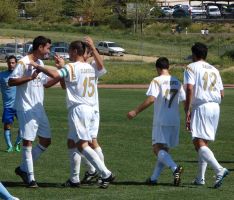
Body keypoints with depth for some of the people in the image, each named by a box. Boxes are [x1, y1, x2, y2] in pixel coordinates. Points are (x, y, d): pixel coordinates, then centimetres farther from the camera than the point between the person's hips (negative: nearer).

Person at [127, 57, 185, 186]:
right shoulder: (177, 82, 11)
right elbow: (185, 100, 10)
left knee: (158, 148, -10)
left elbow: (151, 99, -18)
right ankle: (154, 178, 17)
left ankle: (175, 168, -33)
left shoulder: (157, 81, -7)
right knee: (164, 149, 14)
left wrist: (136, 111, -14)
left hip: (161, 121, -6)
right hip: (175, 121, 6)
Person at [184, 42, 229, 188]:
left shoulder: (191, 68, 0)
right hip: (215, 107, 7)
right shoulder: (214, 70, 18)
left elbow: (189, 88, -14)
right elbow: (222, 94, 15)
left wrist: (187, 111, -15)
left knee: (199, 143, -13)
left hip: (200, 107, -7)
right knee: (203, 143, 16)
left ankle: (219, 170, -32)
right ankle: (200, 178, 15)